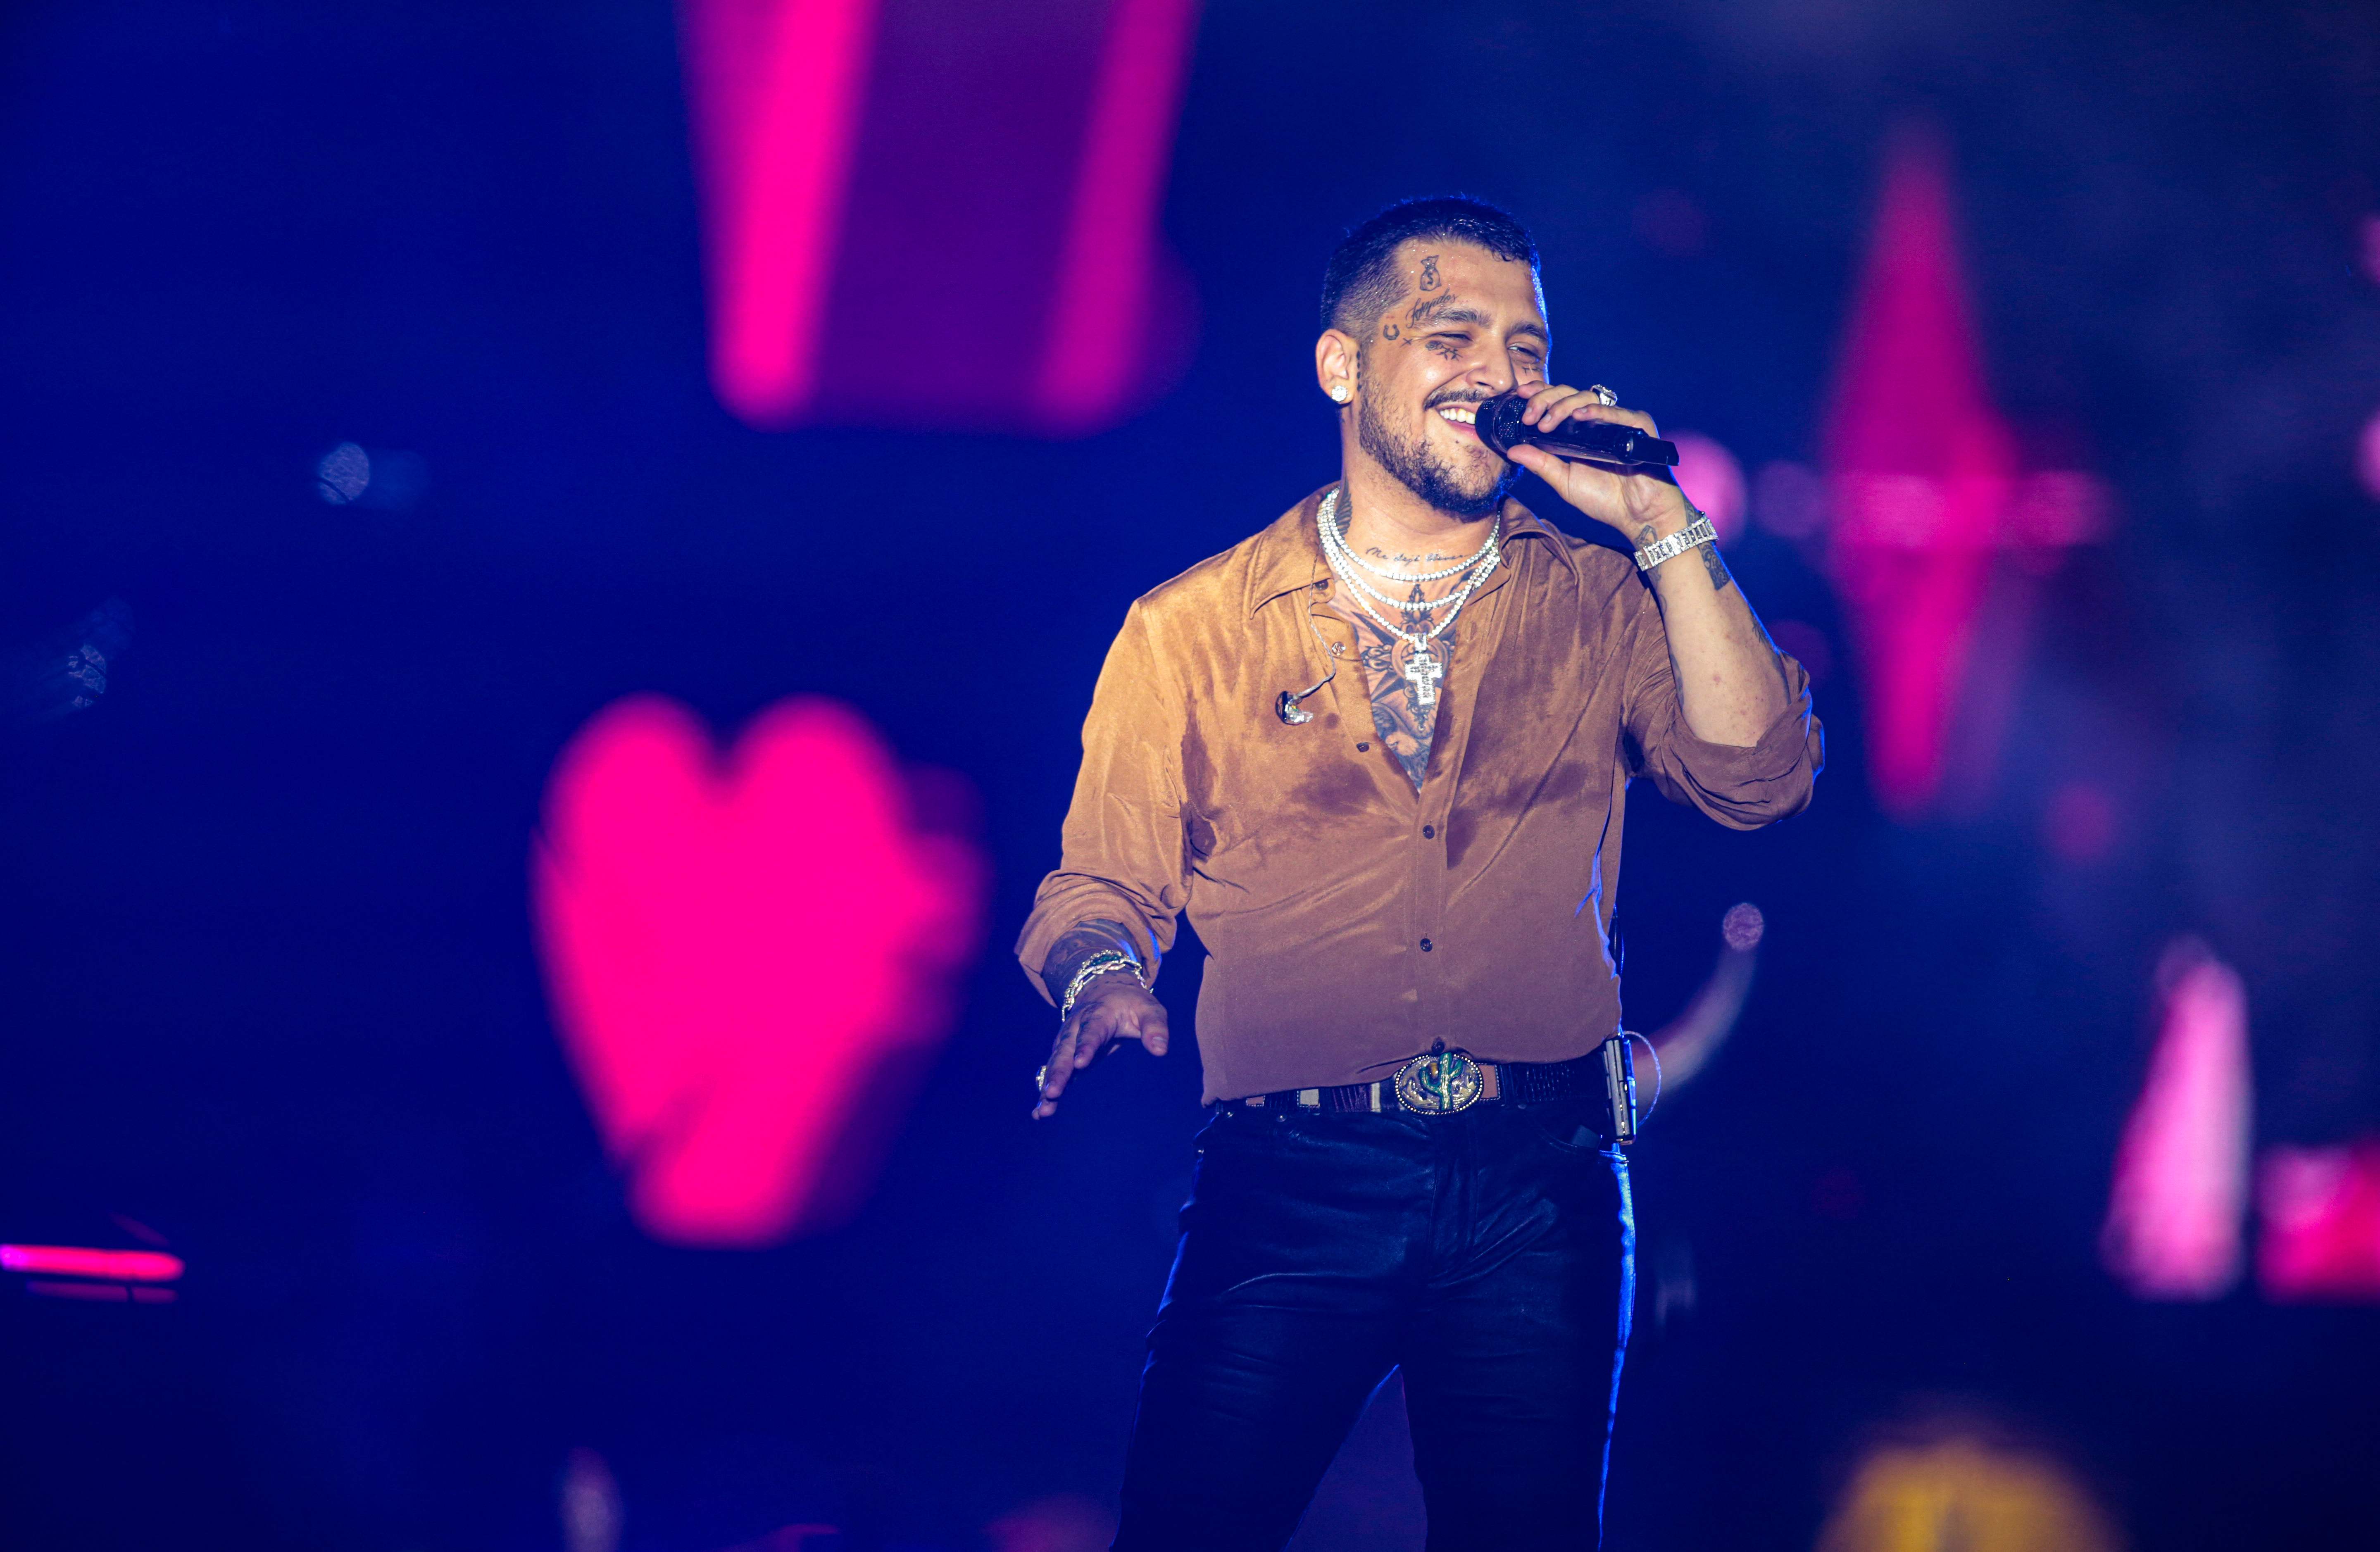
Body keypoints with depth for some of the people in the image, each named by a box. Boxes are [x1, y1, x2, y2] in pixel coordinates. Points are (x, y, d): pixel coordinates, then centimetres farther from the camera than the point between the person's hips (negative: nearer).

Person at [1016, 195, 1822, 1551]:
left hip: (1536, 1185, 1)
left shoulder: (1602, 607, 12)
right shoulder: (1195, 630, 8)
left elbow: (1758, 777, -3)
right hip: (1288, 1185, -1)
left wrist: (1661, 521, -7)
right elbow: (1105, 885, 8)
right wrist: (1105, 978, -15)